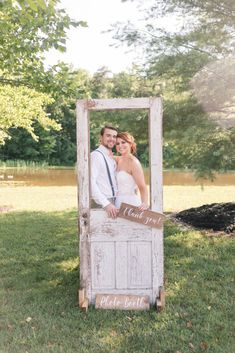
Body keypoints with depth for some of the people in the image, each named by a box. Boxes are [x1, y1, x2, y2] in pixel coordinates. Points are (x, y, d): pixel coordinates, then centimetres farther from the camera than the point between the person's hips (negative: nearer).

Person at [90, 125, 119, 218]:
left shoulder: (112, 157, 17)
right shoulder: (96, 155, -10)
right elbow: (91, 182, -19)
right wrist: (106, 204, -24)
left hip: (113, 203, 8)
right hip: (102, 204, -8)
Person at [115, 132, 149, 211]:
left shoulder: (133, 162, -12)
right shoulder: (119, 160, 9)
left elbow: (142, 187, -18)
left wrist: (144, 203, -34)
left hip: (130, 203, -7)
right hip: (119, 203, 7)